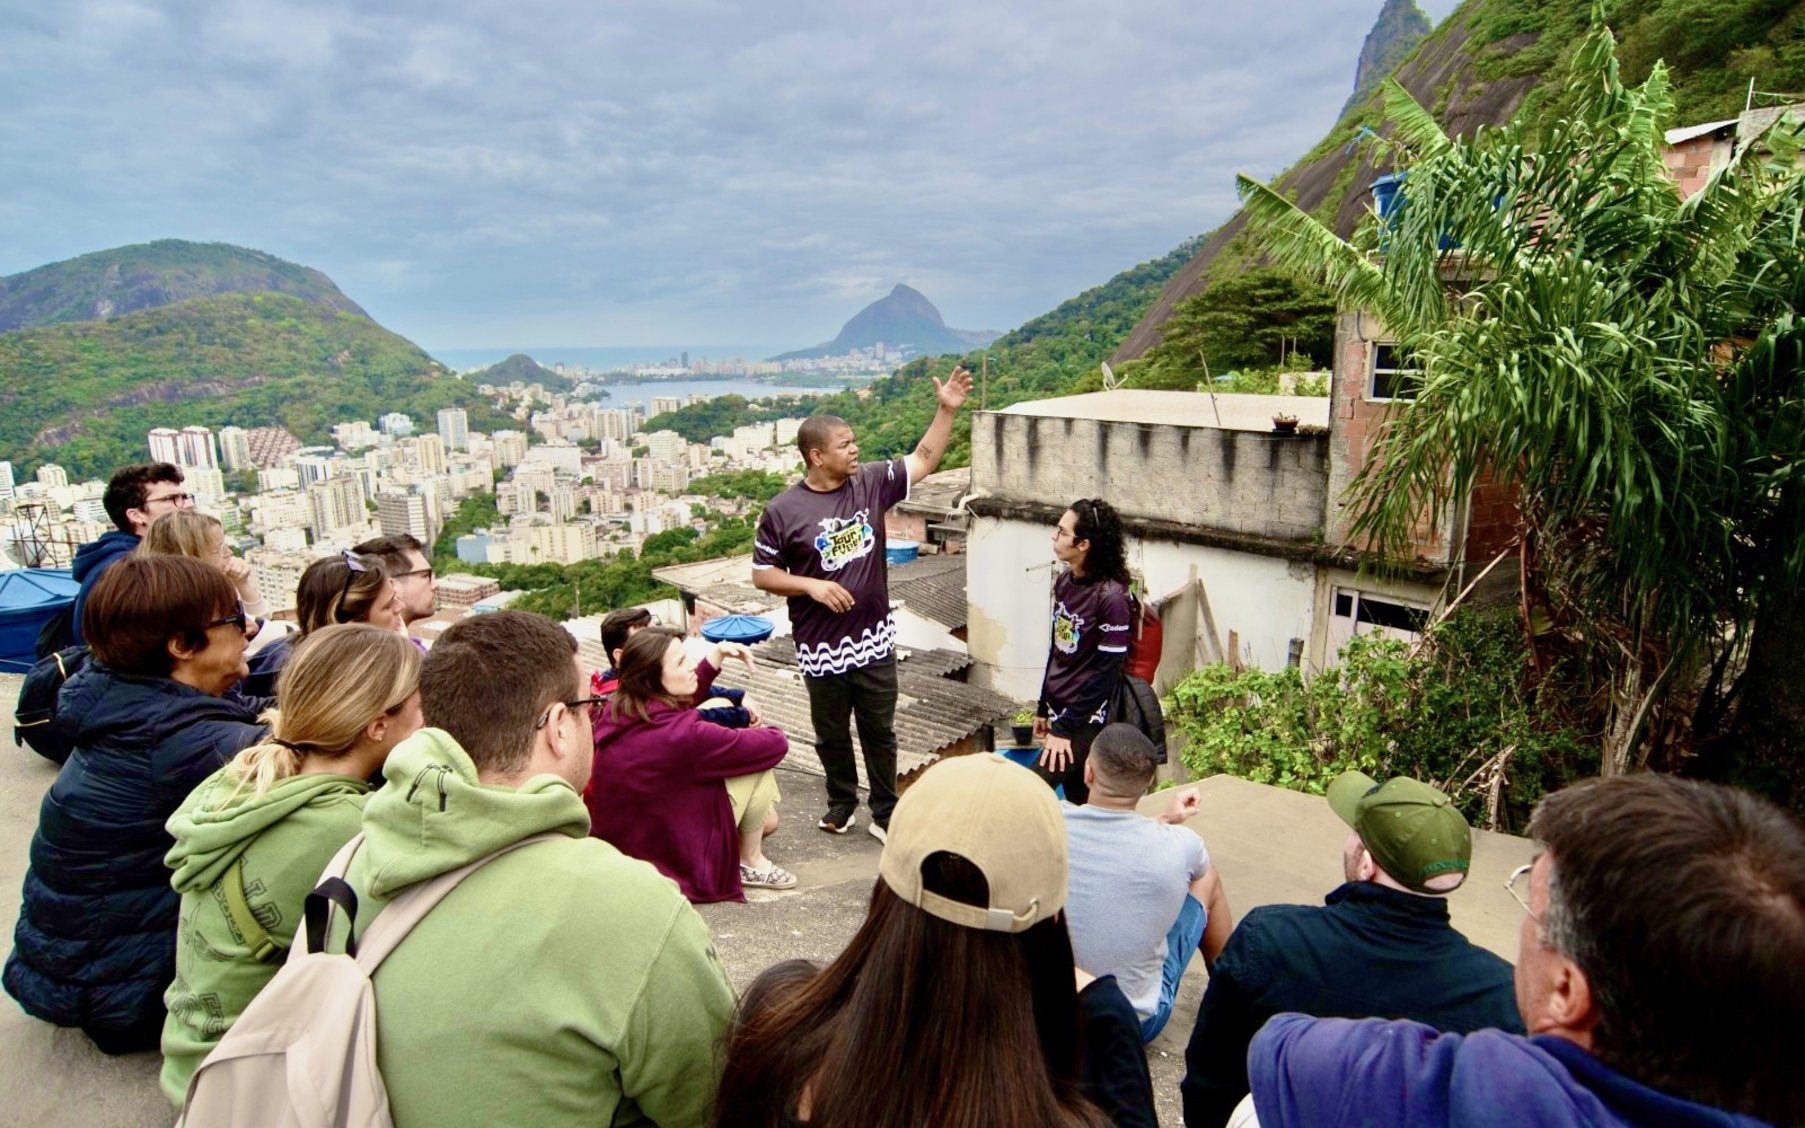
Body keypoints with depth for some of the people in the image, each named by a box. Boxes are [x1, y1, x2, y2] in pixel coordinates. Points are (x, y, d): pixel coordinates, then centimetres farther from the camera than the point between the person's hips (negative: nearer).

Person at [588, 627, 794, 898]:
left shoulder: (614, 709, -8)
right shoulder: (680, 734, -30)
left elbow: (676, 701, 16)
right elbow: (776, 745, -19)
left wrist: (716, 654, 8)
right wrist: (776, 733, 4)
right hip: (674, 861, -8)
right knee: (759, 758, -4)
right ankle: (751, 863, 9)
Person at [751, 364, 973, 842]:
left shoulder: (871, 483, -2)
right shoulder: (783, 510, -11)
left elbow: (923, 460, 6)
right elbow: (762, 574, -6)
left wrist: (946, 409, -3)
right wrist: (811, 585, -20)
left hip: (874, 640, 2)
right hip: (822, 649, -2)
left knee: (880, 732, 13)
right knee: (832, 734, 17)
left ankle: (885, 814, 29)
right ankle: (841, 801, 40)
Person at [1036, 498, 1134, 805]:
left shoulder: (1112, 597, -20)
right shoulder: (1064, 582, 4)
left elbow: (1106, 672, -18)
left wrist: (1064, 728, -15)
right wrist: (1044, 708, 16)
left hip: (1086, 722, -7)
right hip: (1060, 711, 7)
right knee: (1076, 801, 15)